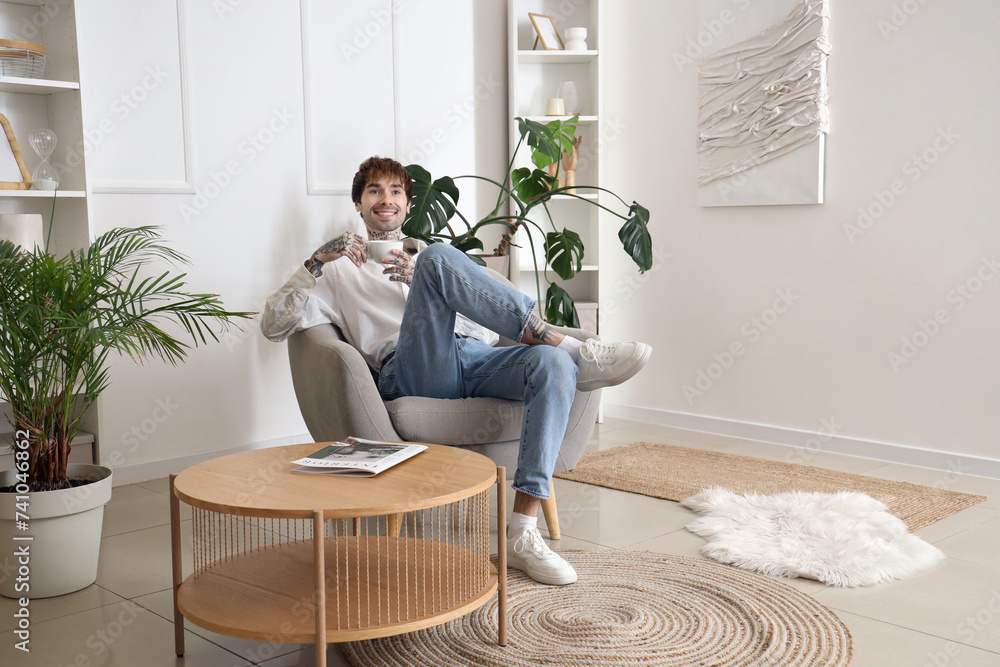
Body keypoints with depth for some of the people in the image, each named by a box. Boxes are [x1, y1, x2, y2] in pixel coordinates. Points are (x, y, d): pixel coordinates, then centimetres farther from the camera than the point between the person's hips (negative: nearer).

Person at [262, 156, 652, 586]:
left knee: (553, 365, -30)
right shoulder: (340, 269, 28)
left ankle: (522, 534, -35)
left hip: (474, 359, 4)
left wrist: (423, 278, 3)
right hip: (412, 374, -4)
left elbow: (487, 329, 20)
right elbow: (273, 325, 12)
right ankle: (576, 350, -28)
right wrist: (317, 261, -2)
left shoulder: (425, 257, 36)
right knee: (439, 256, -28)